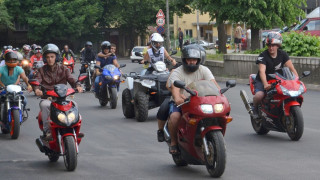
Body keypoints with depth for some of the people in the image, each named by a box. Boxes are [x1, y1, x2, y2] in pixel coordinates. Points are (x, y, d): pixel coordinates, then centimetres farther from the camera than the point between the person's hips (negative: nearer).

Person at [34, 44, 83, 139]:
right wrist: (37, 89, -30)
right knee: (44, 105, -36)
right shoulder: (42, 70, 11)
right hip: (47, 98, -1)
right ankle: (47, 131, -35)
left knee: (73, 104, -28)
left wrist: (77, 85, -23)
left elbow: (71, 79, 0)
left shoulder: (63, 69, 14)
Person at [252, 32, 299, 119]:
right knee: (259, 95, -34)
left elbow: (291, 67, -8)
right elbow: (262, 71, -29)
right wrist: (265, 84, -46)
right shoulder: (263, 56, -15)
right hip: (263, 80, -4)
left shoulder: (282, 54, -1)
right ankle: (255, 108, 1)